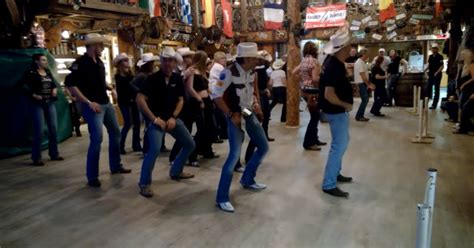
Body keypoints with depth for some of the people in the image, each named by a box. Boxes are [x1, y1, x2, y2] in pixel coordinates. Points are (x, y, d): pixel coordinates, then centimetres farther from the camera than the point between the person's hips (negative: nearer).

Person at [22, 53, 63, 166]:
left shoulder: (48, 73, 13)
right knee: (38, 131, -6)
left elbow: (53, 84, 22)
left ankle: (54, 153, 21)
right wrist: (34, 95, -24)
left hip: (50, 103, 6)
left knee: (53, 129, 8)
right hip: (37, 104, -6)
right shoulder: (31, 73, -6)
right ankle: (36, 158, 4)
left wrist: (55, 89, 2)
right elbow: (26, 87, -11)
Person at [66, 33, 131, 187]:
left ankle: (115, 166, 31)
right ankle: (92, 177, 3)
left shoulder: (99, 62, 10)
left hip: (106, 104, 9)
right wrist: (88, 102, -24)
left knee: (115, 133, 16)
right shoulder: (80, 63, -14)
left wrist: (109, 88, 5)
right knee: (97, 139, -11)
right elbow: (71, 85, -21)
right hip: (93, 106, -9)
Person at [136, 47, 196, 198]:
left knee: (190, 144, 10)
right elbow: (140, 99, -19)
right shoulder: (153, 78, -13)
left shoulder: (178, 79, 2)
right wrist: (154, 119, -22)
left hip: (172, 118, 6)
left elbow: (180, 100, 6)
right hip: (156, 119, -6)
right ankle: (144, 183, -9)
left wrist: (173, 117, -8)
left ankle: (176, 171, 30)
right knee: (155, 148, -26)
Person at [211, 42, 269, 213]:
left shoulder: (252, 72, 2)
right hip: (236, 117, -8)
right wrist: (231, 114, -21)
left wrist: (257, 103, 6)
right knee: (235, 155, -17)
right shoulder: (230, 73, -22)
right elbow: (216, 95, -22)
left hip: (250, 114, 8)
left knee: (264, 147, 15)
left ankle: (247, 180, 33)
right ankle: (222, 198, -6)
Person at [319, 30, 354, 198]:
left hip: (338, 111, 10)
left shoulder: (333, 60, 2)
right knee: (339, 146, -5)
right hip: (337, 112, -10)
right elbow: (329, 95, -32)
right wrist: (346, 104, -18)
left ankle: (336, 173, 35)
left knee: (342, 142, 22)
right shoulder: (334, 68, -27)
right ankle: (329, 185, 1)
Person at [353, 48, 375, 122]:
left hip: (364, 83, 10)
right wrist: (368, 84, -14)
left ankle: (361, 115, 17)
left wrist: (369, 83, 15)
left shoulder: (362, 62, 14)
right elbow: (362, 76, -19)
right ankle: (358, 116, -1)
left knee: (365, 100, 11)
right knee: (365, 100, -8)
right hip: (361, 83, -10)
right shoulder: (360, 63, -18)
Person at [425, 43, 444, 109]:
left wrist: (437, 72, -24)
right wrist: (425, 70, 3)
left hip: (437, 75, -6)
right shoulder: (430, 56, 10)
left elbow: (442, 66, -12)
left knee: (436, 90, 1)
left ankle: (434, 104, 4)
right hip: (431, 75, 6)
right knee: (428, 89, 7)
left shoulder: (440, 57, -9)